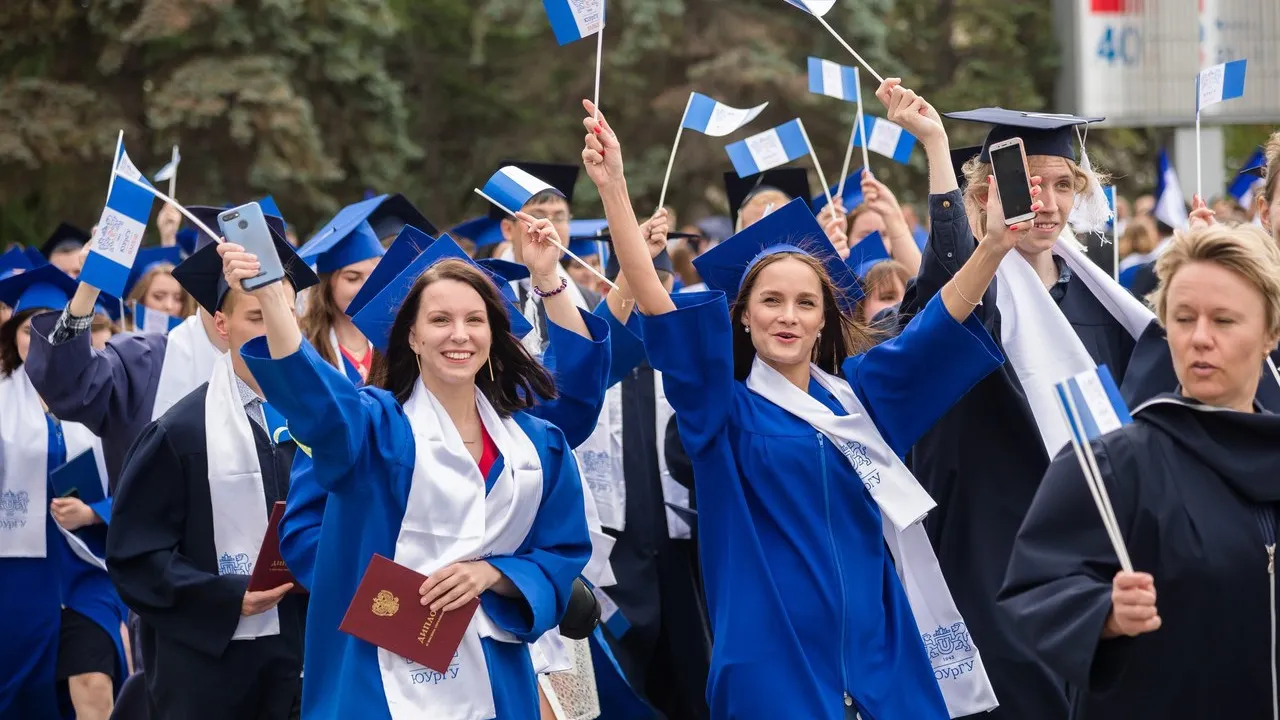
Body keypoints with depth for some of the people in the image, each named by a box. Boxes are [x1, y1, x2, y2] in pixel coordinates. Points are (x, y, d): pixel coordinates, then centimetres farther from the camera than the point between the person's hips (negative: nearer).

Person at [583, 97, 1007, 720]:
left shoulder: (858, 397, 11)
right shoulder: (726, 409, 0)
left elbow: (942, 321, 4)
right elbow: (655, 303, -11)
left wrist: (996, 246, -12)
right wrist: (612, 187, -22)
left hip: (876, 653, 4)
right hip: (775, 663, -4)